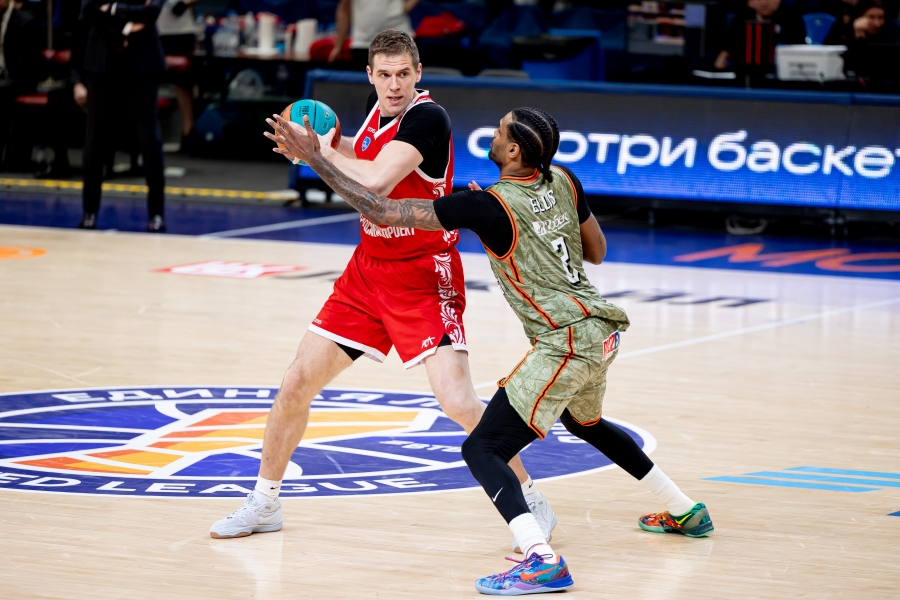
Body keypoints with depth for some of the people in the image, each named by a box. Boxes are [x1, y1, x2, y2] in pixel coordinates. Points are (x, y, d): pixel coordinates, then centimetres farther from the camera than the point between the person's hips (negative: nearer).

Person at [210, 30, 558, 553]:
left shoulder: (427, 118, -20)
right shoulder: (381, 113, 5)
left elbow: (376, 182, -31)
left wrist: (318, 152, -18)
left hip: (425, 279, -7)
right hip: (369, 270, 7)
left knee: (458, 401, -18)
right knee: (297, 383, 5)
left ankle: (531, 500, 1)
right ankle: (264, 505, 21)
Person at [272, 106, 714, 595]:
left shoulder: (488, 206, -16)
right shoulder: (563, 181, 4)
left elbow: (382, 212, -17)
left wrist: (316, 160, -12)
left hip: (566, 343, -9)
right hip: (601, 330, 9)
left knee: (482, 449, -9)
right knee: (584, 422, 36)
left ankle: (542, 561, -28)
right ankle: (686, 512, 47)